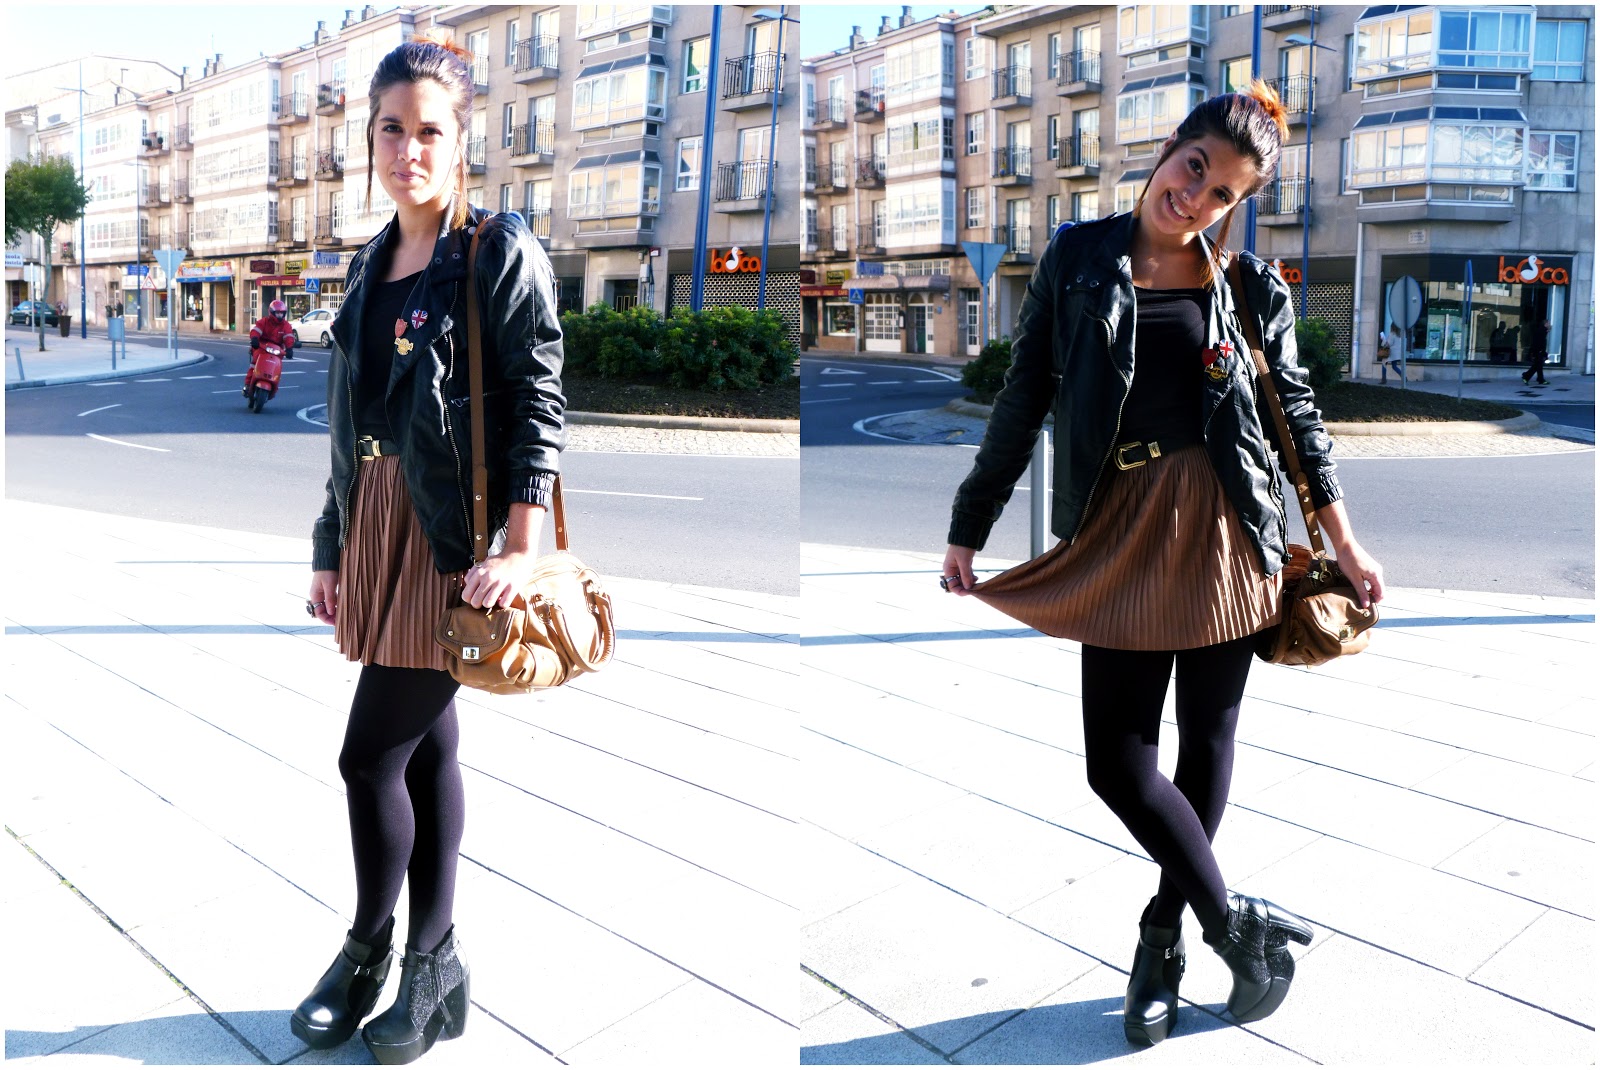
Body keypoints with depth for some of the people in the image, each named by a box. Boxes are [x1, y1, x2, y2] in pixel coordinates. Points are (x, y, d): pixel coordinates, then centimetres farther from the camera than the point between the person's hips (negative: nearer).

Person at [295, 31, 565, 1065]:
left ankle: (370, 950, 20)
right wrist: (331, 549, 16)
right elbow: (349, 420, 17)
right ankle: (434, 962, 23)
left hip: (456, 529, -7)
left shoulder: (503, 252, -6)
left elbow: (540, 404, -12)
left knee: (372, 752, -4)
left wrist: (521, 549, -18)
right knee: (427, 744, 12)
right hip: (378, 518, 7)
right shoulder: (371, 267, 15)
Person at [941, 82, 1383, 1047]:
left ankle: (1165, 940, 28)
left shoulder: (1251, 284, 5)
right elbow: (1023, 399, 5)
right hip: (1118, 533, 0)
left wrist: (1344, 542, 11)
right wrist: (969, 530, 4)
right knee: (1118, 761, -3)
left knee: (1206, 741, 8)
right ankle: (1237, 923, 19)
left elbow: (1297, 410, 12)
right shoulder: (1079, 259, 4)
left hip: (1225, 529, 0)